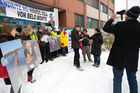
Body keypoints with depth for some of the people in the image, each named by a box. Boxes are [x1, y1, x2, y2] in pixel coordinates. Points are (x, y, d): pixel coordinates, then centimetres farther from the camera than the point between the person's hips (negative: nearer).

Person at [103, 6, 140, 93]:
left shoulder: (121, 25, -17)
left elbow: (106, 28, -8)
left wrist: (112, 18, 4)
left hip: (119, 57, -4)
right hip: (133, 58, 4)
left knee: (117, 78, 9)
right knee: (132, 79, 20)